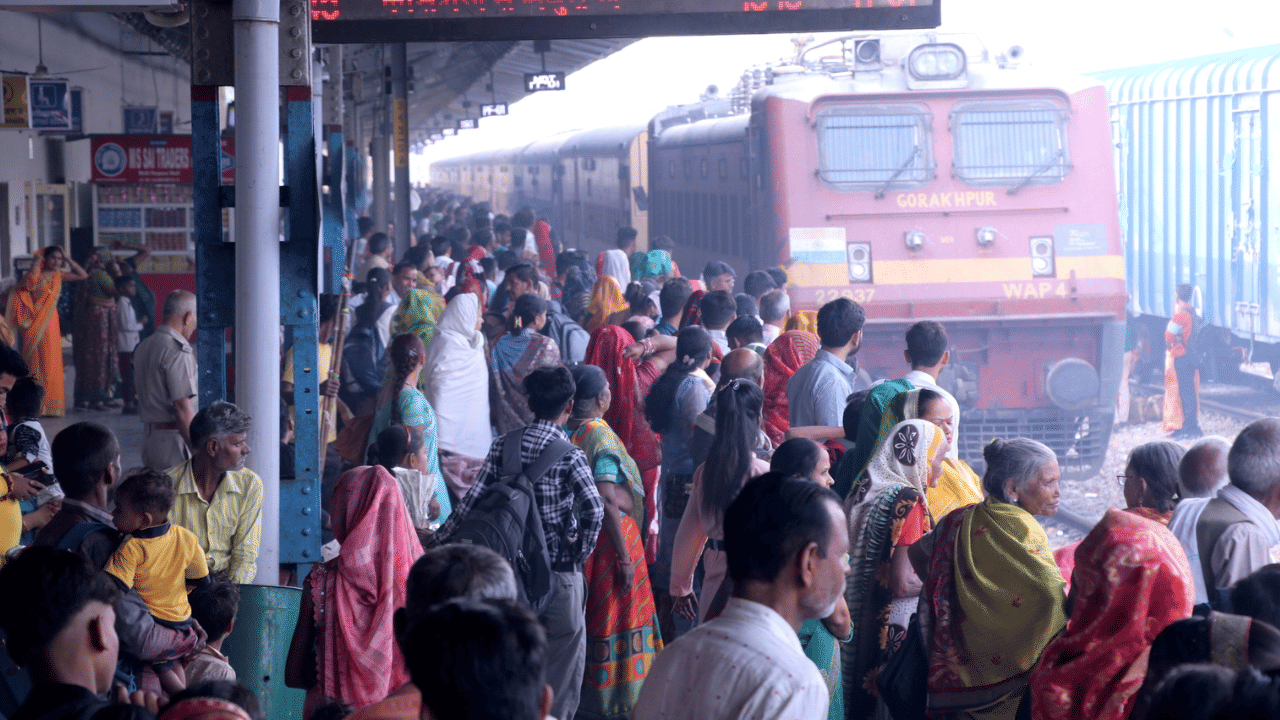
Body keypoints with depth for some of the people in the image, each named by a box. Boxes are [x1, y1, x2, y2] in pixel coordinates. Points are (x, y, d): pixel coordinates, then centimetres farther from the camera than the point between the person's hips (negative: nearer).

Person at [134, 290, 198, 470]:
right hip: (175, 440, -9)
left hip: (149, 439, 9)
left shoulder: (143, 347, 14)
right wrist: (198, 452, -17)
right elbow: (182, 407, -19)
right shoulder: (178, 351, -15)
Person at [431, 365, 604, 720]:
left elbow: (473, 500, -3)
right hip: (560, 570, -4)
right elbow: (593, 509, -23)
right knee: (562, 664, 7)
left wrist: (438, 541, 5)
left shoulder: (504, 445, 0)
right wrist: (581, 554, -8)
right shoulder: (569, 455, -11)